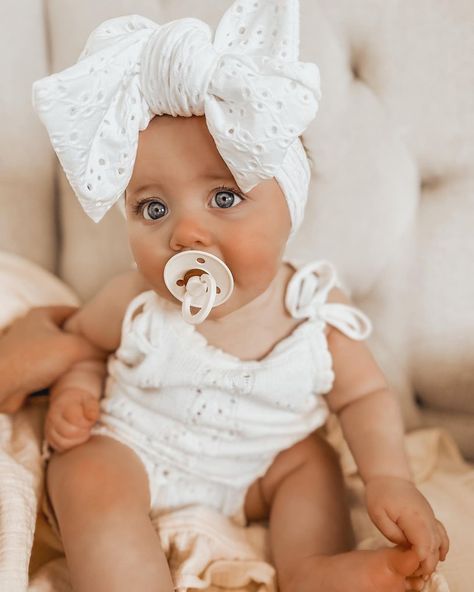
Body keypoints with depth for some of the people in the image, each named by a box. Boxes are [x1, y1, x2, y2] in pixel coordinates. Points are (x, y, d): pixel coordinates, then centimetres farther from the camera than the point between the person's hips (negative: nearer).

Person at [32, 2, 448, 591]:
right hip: (125, 454, -2)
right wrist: (74, 392, -19)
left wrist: (388, 478, -22)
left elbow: (365, 396, -7)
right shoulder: (135, 303, -18)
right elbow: (77, 341, 2)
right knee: (89, 479, -27)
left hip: (250, 477, 3)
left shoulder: (314, 312, -18)